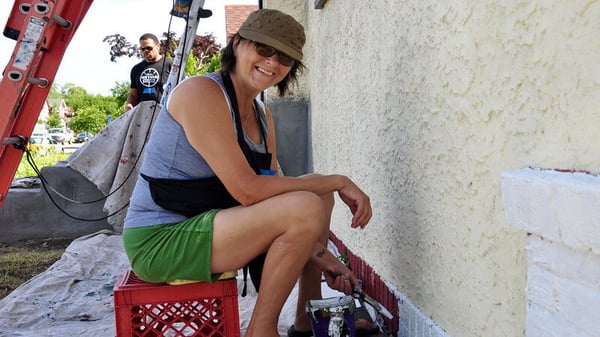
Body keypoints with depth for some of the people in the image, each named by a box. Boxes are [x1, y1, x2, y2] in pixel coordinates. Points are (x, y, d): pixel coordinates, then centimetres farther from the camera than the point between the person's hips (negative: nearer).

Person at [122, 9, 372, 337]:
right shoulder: (202, 92, -18)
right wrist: (338, 181, -19)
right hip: (159, 241, -9)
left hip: (202, 224, 9)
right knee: (306, 206, -25)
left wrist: (318, 253, -4)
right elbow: (248, 190, -25)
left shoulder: (261, 114, 8)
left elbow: (272, 189, 6)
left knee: (320, 196, 12)